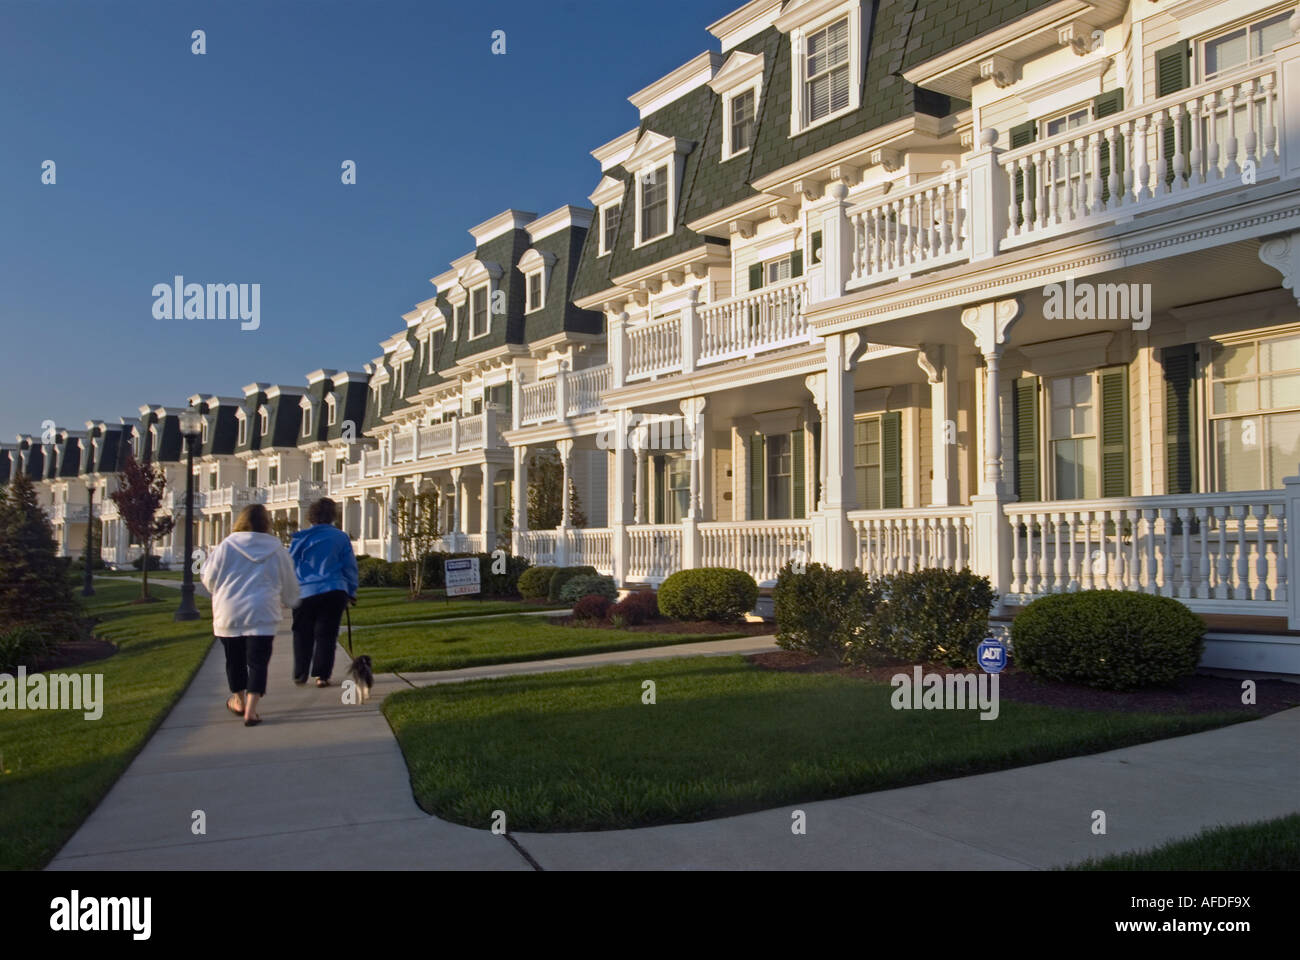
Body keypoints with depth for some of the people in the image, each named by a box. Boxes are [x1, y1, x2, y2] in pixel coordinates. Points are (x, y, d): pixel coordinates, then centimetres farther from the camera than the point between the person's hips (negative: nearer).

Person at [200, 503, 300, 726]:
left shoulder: (226, 546, -2)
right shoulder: (277, 549, 1)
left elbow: (209, 578, 4)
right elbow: (289, 584, 11)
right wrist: (289, 602, 31)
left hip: (228, 613, 1)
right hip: (262, 613, -1)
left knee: (234, 659, 17)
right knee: (257, 660, 0)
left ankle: (239, 701, 34)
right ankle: (251, 710, -9)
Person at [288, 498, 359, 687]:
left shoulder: (299, 538, 2)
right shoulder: (340, 537, 0)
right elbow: (350, 567, 5)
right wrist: (351, 592, 14)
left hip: (304, 593, 1)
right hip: (333, 592, -1)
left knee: (302, 635, 13)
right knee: (326, 634, 4)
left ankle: (300, 675, 16)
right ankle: (322, 675, 0)